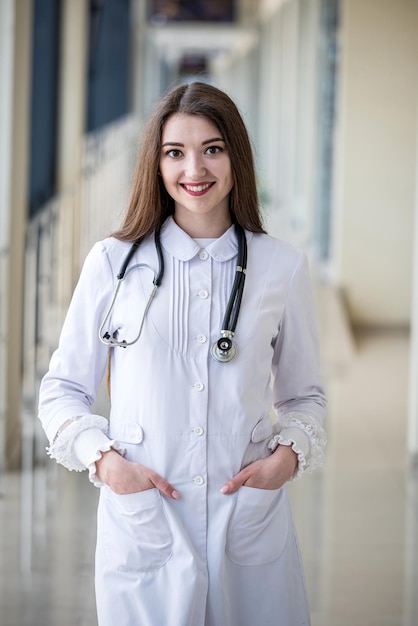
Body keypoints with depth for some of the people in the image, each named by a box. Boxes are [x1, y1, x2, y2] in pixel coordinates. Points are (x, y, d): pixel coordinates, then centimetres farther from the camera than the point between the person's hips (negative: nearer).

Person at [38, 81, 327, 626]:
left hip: (251, 525, 1)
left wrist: (291, 452, -6)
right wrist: (102, 458, -11)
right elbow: (62, 389, 6)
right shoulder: (113, 262, 0)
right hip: (141, 525, -1)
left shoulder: (282, 267, 4)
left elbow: (303, 393, 13)